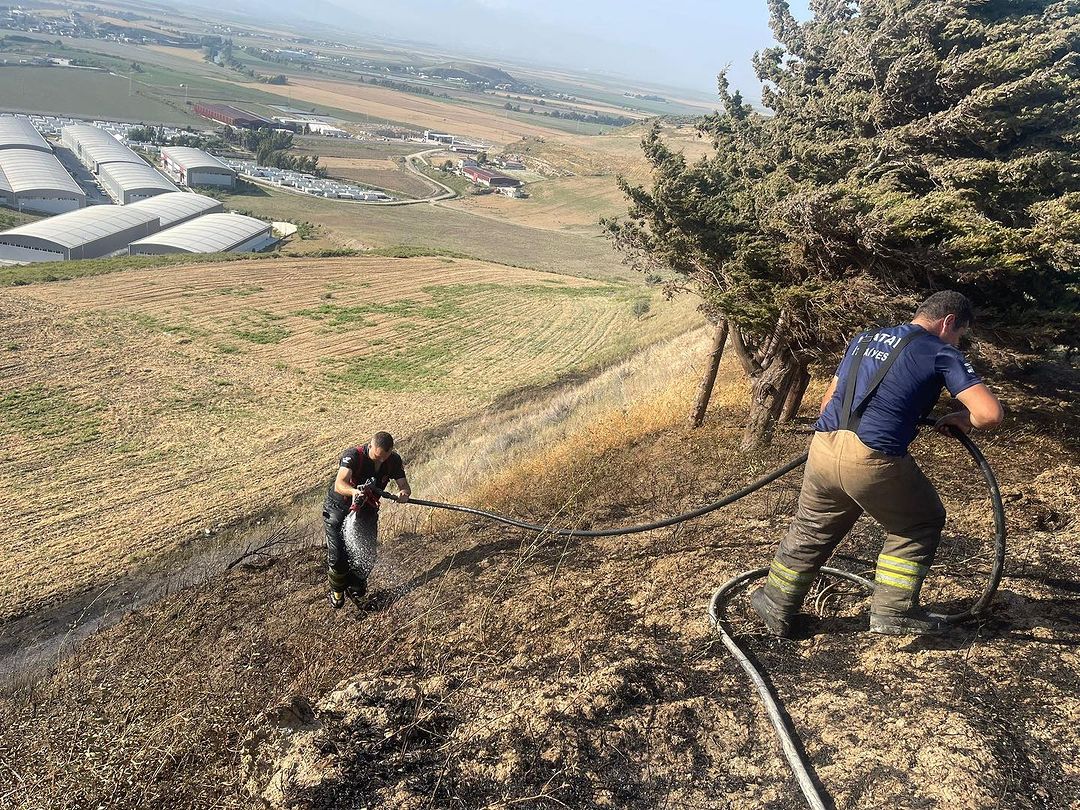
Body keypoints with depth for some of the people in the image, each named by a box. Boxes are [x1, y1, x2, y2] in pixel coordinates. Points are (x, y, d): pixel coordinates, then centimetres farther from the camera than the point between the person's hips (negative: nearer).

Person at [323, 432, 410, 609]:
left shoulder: (394, 460, -13)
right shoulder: (353, 455, -29)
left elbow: (404, 485, -15)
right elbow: (339, 485, -42)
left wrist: (404, 493, -39)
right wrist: (355, 492, -64)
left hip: (367, 511, 4)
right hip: (339, 508, -4)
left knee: (367, 555, 2)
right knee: (338, 555, -5)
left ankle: (356, 588, 30)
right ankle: (337, 591, 25)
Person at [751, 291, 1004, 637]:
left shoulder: (864, 339, 22)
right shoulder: (941, 353, 6)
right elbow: (991, 413, -3)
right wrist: (962, 419, 17)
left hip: (824, 447, 6)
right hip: (874, 461, -5)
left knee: (811, 530, 24)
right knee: (921, 524, 22)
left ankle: (777, 606, 36)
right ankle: (893, 612, 24)